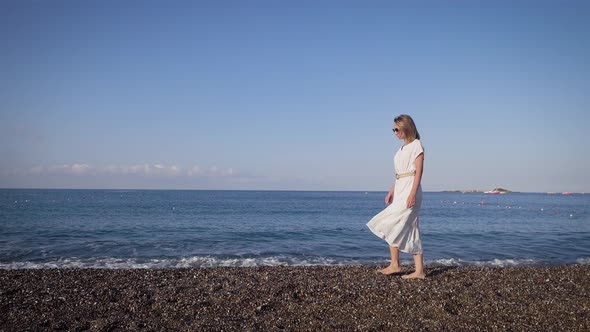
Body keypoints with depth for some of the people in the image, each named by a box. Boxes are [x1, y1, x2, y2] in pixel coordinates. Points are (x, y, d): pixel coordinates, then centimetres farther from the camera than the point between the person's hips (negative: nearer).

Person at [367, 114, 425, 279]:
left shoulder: (416, 145, -5)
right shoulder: (402, 148, 19)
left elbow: (419, 171, -13)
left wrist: (413, 193, -21)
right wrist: (391, 191, 14)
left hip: (410, 189, -9)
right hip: (400, 189, 9)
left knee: (391, 225, -11)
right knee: (410, 230, 6)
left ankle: (395, 265, -2)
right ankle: (419, 271, 9)